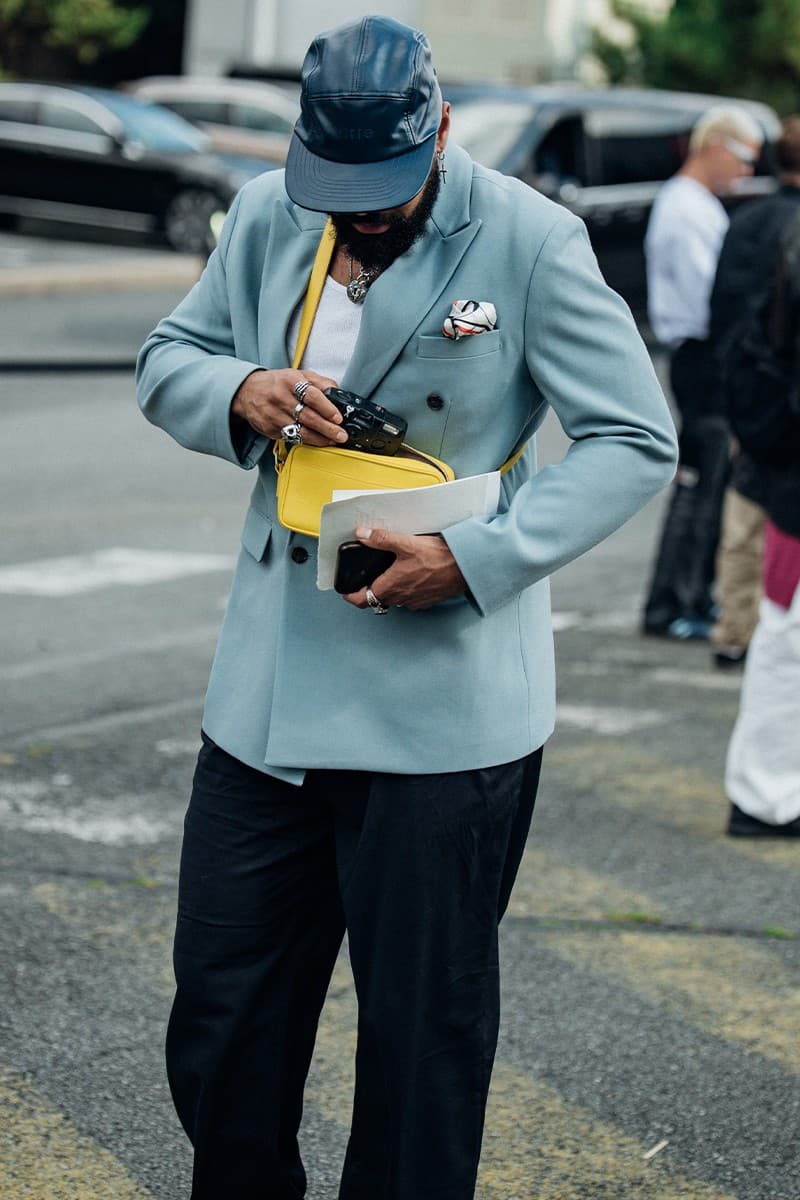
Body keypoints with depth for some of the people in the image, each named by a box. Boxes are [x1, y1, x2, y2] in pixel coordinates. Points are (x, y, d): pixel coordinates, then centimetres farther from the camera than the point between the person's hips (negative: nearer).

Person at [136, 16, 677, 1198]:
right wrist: (239, 392, -9)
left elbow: (636, 439, -9)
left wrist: (477, 555, -20)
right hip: (267, 692, 5)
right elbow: (165, 361, 15)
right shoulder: (266, 216, 5)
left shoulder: (532, 241, -10)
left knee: (423, 1030, 6)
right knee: (221, 1008, 12)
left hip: (443, 710, -5)